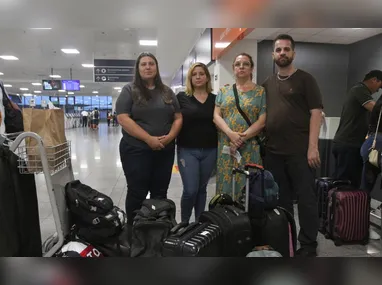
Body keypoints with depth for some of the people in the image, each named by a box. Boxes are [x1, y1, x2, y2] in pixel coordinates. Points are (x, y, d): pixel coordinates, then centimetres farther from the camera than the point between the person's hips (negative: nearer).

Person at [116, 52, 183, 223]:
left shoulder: (167, 92, 12)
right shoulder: (129, 90, -1)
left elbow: (178, 118, 10)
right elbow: (123, 119, -12)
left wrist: (170, 136, -10)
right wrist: (149, 139, -18)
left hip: (165, 150, 4)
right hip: (136, 150, -4)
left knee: (160, 193, 12)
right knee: (137, 193, 5)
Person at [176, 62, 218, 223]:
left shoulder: (215, 99, 8)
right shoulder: (181, 97, 2)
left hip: (209, 151, 2)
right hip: (187, 150, -2)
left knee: (202, 189, 12)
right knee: (190, 190, -6)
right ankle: (184, 223, 18)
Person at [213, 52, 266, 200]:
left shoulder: (261, 92, 4)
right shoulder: (224, 91, 12)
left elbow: (262, 120, -4)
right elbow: (216, 115, 2)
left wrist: (242, 139, -13)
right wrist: (231, 134, -14)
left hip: (250, 148, -2)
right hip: (226, 146, 2)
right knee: (226, 183, 6)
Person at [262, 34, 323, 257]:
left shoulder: (305, 79, 0)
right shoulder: (268, 83, 15)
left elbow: (316, 113, -7)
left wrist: (313, 147, -16)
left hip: (300, 151, -5)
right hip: (273, 152, 5)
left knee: (306, 198, 3)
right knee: (280, 199, 14)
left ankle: (308, 245, 17)